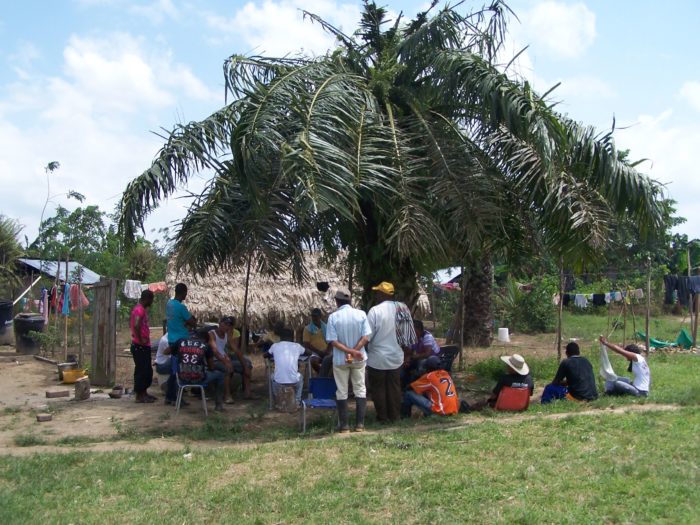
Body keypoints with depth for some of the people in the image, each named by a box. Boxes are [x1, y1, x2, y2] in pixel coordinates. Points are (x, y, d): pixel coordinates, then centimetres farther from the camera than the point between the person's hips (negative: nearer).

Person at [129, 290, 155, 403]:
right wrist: (140, 339, -23)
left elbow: (131, 323, 27)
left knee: (147, 370, 16)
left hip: (144, 346, 10)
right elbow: (136, 325, -32)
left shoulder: (140, 308, 15)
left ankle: (144, 393, 25)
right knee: (141, 370, -4)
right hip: (140, 346, -10)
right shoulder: (140, 310, -17)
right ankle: (139, 396, 2)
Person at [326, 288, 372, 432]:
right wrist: (354, 351, -13)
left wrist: (350, 352, -16)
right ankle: (360, 424, 11)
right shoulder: (361, 314, -5)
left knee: (342, 392, 9)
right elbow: (366, 337, -11)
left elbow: (333, 341, -14)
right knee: (360, 390, 12)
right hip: (359, 359, 2)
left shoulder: (333, 317, -10)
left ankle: (343, 425, 12)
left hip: (340, 360, -1)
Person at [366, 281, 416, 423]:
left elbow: (367, 335, -17)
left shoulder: (375, 310, -18)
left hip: (378, 358, -5)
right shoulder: (402, 309, -2)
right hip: (396, 356, 5)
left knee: (378, 388, 8)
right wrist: (405, 348, 17)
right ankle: (394, 415, 21)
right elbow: (408, 332, 6)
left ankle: (382, 417, 14)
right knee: (394, 387, 15)